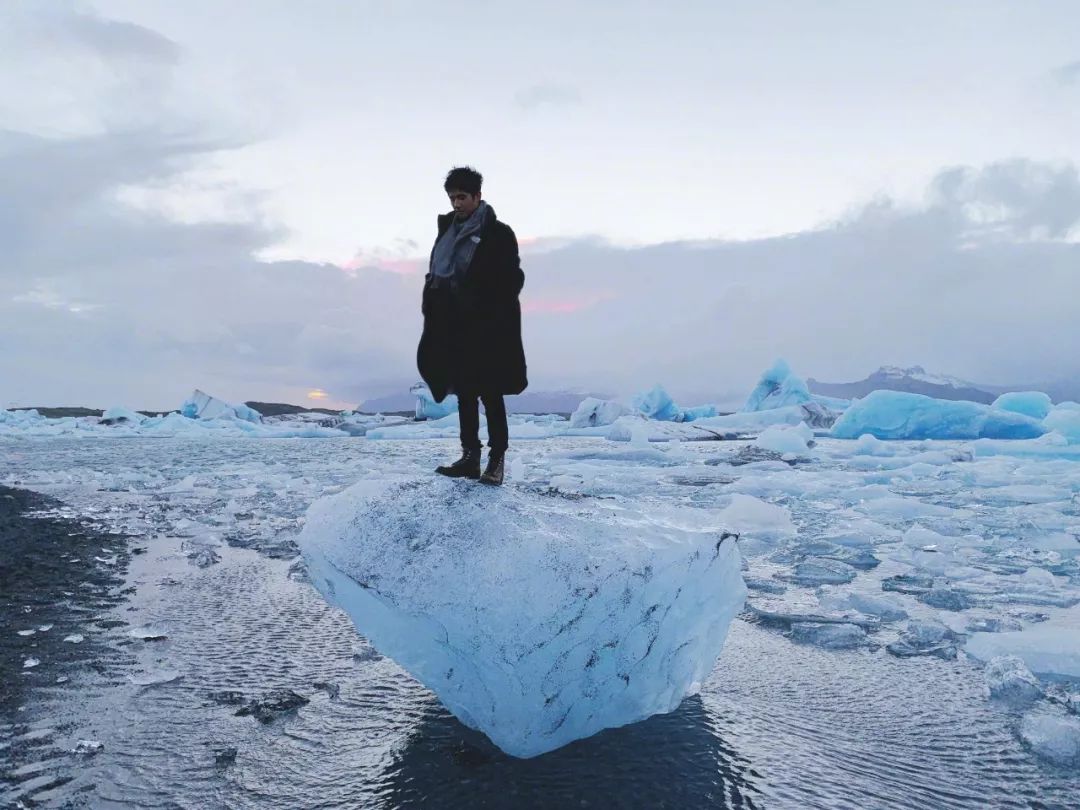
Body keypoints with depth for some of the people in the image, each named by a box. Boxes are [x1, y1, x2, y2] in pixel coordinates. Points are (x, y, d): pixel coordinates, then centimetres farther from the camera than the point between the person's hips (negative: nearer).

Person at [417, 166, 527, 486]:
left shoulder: (498, 233, -5)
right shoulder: (448, 230, 14)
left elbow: (511, 280, -9)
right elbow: (435, 275, 16)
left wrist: (492, 314, -17)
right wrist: (432, 309, 4)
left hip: (486, 328, -6)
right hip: (455, 325, 7)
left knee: (489, 393, -5)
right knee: (464, 392, 9)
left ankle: (497, 460, 1)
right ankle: (469, 457, 16)